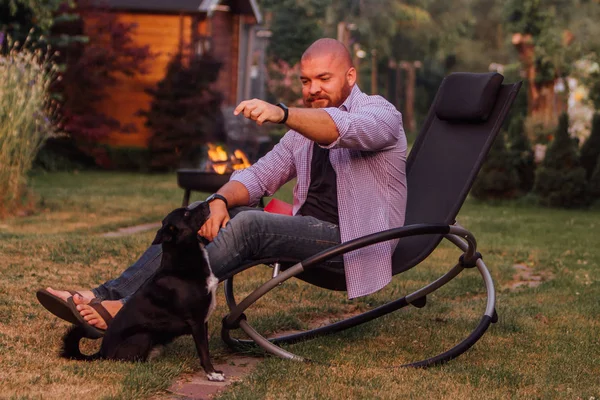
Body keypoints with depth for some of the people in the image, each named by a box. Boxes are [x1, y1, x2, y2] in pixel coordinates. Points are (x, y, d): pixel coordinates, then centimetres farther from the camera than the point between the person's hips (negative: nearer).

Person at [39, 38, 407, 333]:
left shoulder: (380, 114, -4)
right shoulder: (304, 127, 20)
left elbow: (342, 129, -28)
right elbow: (260, 175, 13)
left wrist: (282, 114, -46)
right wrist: (222, 200, -10)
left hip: (354, 241, -7)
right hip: (308, 232, 7)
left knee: (249, 224, -30)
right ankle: (110, 294, -19)